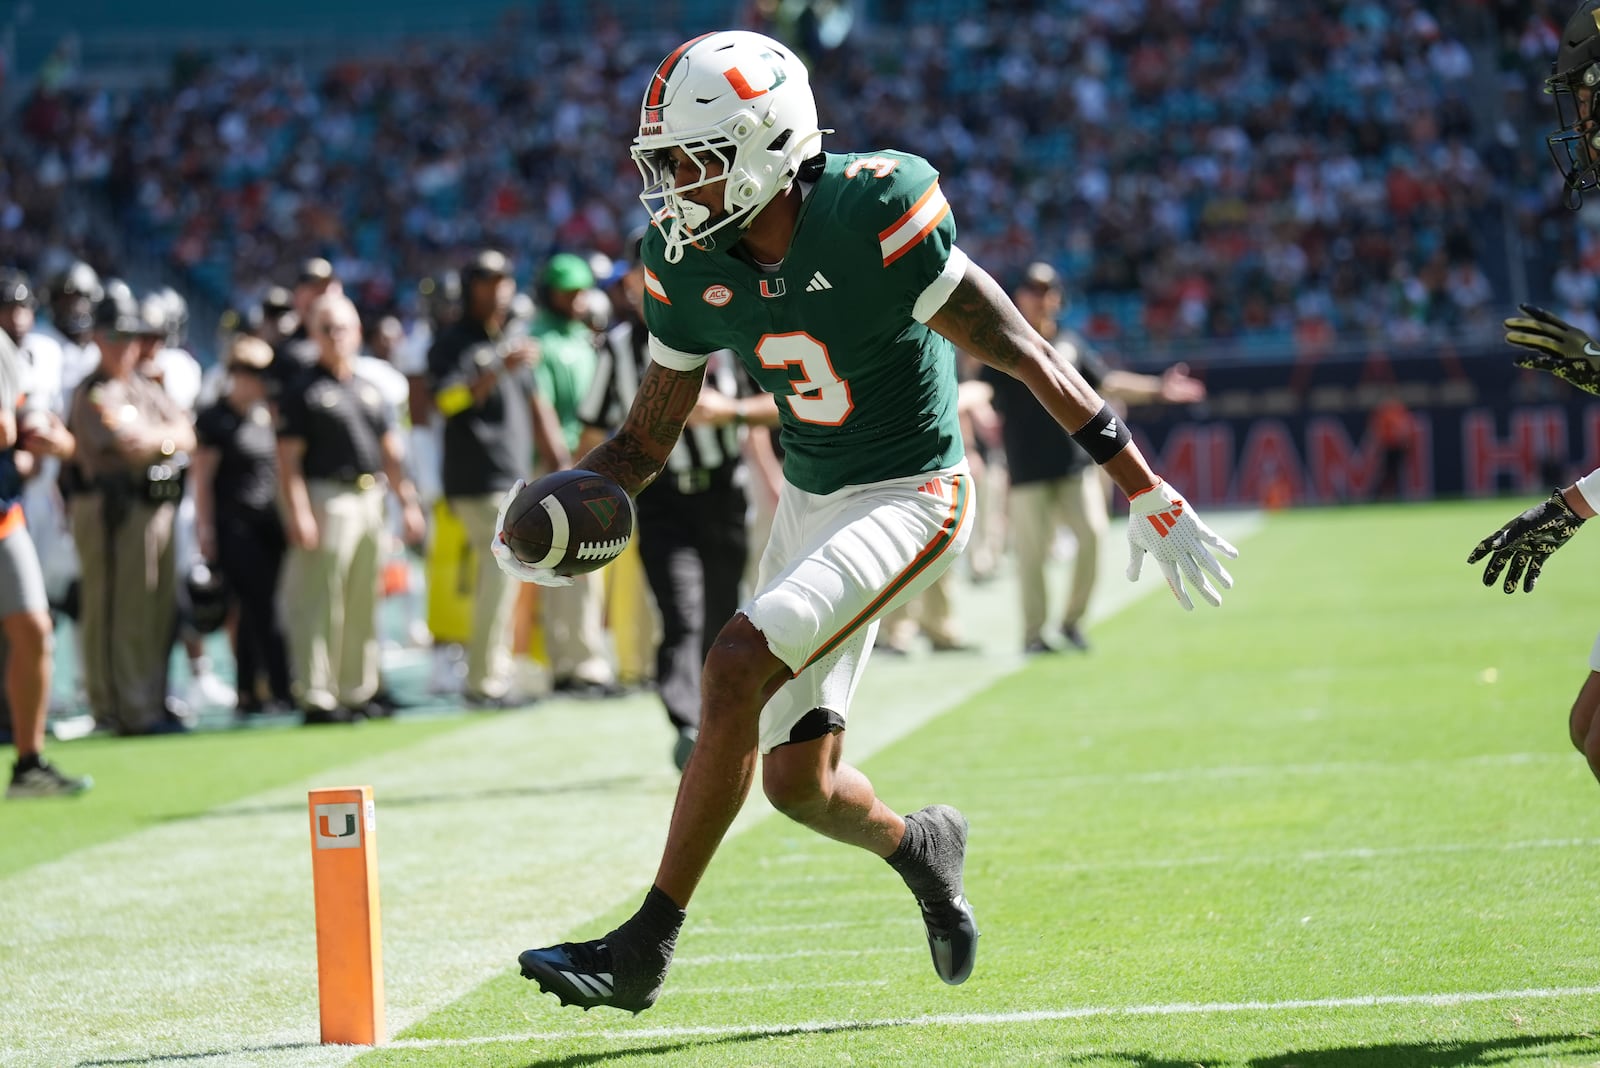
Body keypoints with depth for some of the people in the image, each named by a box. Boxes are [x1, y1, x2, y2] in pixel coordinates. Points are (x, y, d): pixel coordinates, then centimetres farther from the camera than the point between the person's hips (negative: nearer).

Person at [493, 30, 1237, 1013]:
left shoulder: (872, 214, -24)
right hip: (812, 500, 7)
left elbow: (1027, 358, -20)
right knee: (797, 781, 8)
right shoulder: (691, 265, -5)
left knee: (738, 668, -24)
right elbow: (649, 436, 5)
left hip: (908, 498, -7)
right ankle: (920, 849, 43)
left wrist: (1150, 495, -19)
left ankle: (647, 947, -18)